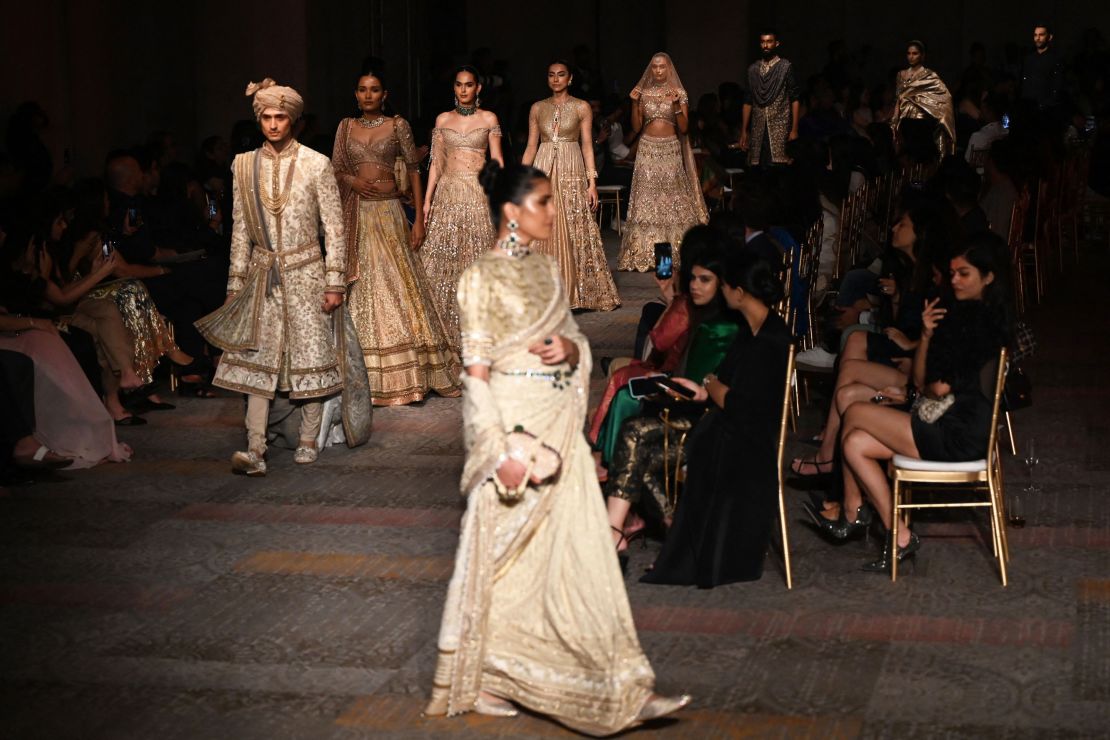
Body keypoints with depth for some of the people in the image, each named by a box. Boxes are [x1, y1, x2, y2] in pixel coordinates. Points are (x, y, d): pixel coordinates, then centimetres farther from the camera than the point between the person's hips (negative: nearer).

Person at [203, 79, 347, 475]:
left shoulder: (316, 165, -3)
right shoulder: (244, 165, 6)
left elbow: (334, 227, -2)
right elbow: (240, 229, 10)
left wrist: (335, 283, -7)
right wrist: (236, 284, 7)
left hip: (304, 274, -2)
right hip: (262, 276, 2)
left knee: (309, 354, 1)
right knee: (257, 357, -6)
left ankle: (308, 442, 15)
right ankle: (255, 451, -11)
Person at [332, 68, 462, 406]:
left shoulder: (397, 125, 2)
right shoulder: (346, 127, 10)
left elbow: (414, 171, 1)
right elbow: (335, 170, 12)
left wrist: (419, 219, -4)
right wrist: (352, 180, -11)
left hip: (388, 213, -2)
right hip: (356, 216, 2)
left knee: (397, 286, -5)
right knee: (361, 290, 2)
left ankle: (408, 372, 2)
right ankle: (368, 376, 7)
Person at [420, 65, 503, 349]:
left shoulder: (489, 119, 6)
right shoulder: (443, 120, 11)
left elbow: (496, 161, 5)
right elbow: (436, 162, 11)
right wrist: (427, 200, 5)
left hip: (479, 193, -2)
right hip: (448, 194, 2)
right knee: (443, 261, -2)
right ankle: (446, 330, 4)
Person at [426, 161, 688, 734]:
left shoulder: (544, 269, 11)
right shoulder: (481, 278, -9)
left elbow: (576, 338, 19)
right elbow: (476, 372, -14)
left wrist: (571, 348, -6)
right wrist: (501, 452, -19)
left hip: (559, 426, 7)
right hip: (513, 424, -7)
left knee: (580, 552, 7)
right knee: (503, 557, 3)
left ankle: (621, 690, 13)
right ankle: (475, 682, 20)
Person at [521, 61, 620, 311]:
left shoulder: (581, 108, 4)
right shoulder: (537, 108, 10)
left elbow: (587, 146, 2)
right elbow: (531, 146, 11)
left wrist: (592, 182, -5)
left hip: (572, 173, -2)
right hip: (543, 171, 2)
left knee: (574, 232, -1)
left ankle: (574, 291, 6)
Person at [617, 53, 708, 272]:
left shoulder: (679, 93, 2)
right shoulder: (643, 93, 8)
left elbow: (684, 127, -3)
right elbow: (636, 127, 6)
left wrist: (676, 105, -17)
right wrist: (635, 104, -7)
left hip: (670, 151, -2)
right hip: (647, 150, 2)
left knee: (672, 197, -5)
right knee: (647, 198, -2)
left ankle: (675, 252, -1)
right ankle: (645, 253, 0)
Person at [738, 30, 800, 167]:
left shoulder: (785, 66, 2)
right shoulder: (753, 69, 14)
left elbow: (794, 99, 0)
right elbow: (748, 102, 16)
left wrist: (794, 129, -7)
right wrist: (743, 131, 11)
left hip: (779, 129, -4)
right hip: (758, 130, 4)